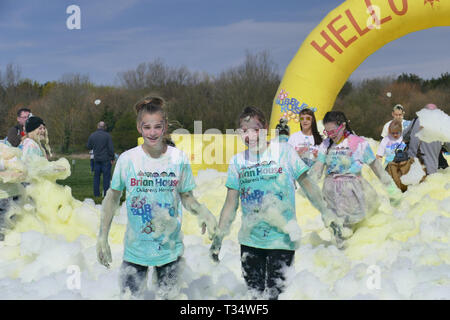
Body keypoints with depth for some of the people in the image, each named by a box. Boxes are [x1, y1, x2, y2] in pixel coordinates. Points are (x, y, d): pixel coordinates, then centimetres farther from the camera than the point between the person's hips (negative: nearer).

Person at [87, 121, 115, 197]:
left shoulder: (92, 135, 4)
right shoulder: (107, 135, -8)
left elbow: (88, 147, 12)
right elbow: (111, 148, -9)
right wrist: (112, 158, -3)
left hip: (96, 159, 4)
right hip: (106, 159, -4)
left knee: (96, 176, 10)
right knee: (106, 176, -1)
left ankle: (96, 193, 11)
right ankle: (106, 193, -3)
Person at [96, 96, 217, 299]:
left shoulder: (179, 159, -6)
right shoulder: (127, 159, -8)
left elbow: (186, 197, 4)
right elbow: (113, 197, 4)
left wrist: (201, 211, -18)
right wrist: (102, 237, 2)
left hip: (170, 249, 1)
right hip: (135, 249, 0)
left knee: (168, 297, 10)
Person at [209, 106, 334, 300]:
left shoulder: (284, 152, -6)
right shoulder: (237, 161, 3)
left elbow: (307, 185, 2)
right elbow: (231, 204, 8)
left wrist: (327, 213, 2)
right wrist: (219, 236, 7)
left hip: (282, 239, -3)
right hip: (250, 240, 3)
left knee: (275, 295, -7)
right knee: (254, 294, 9)